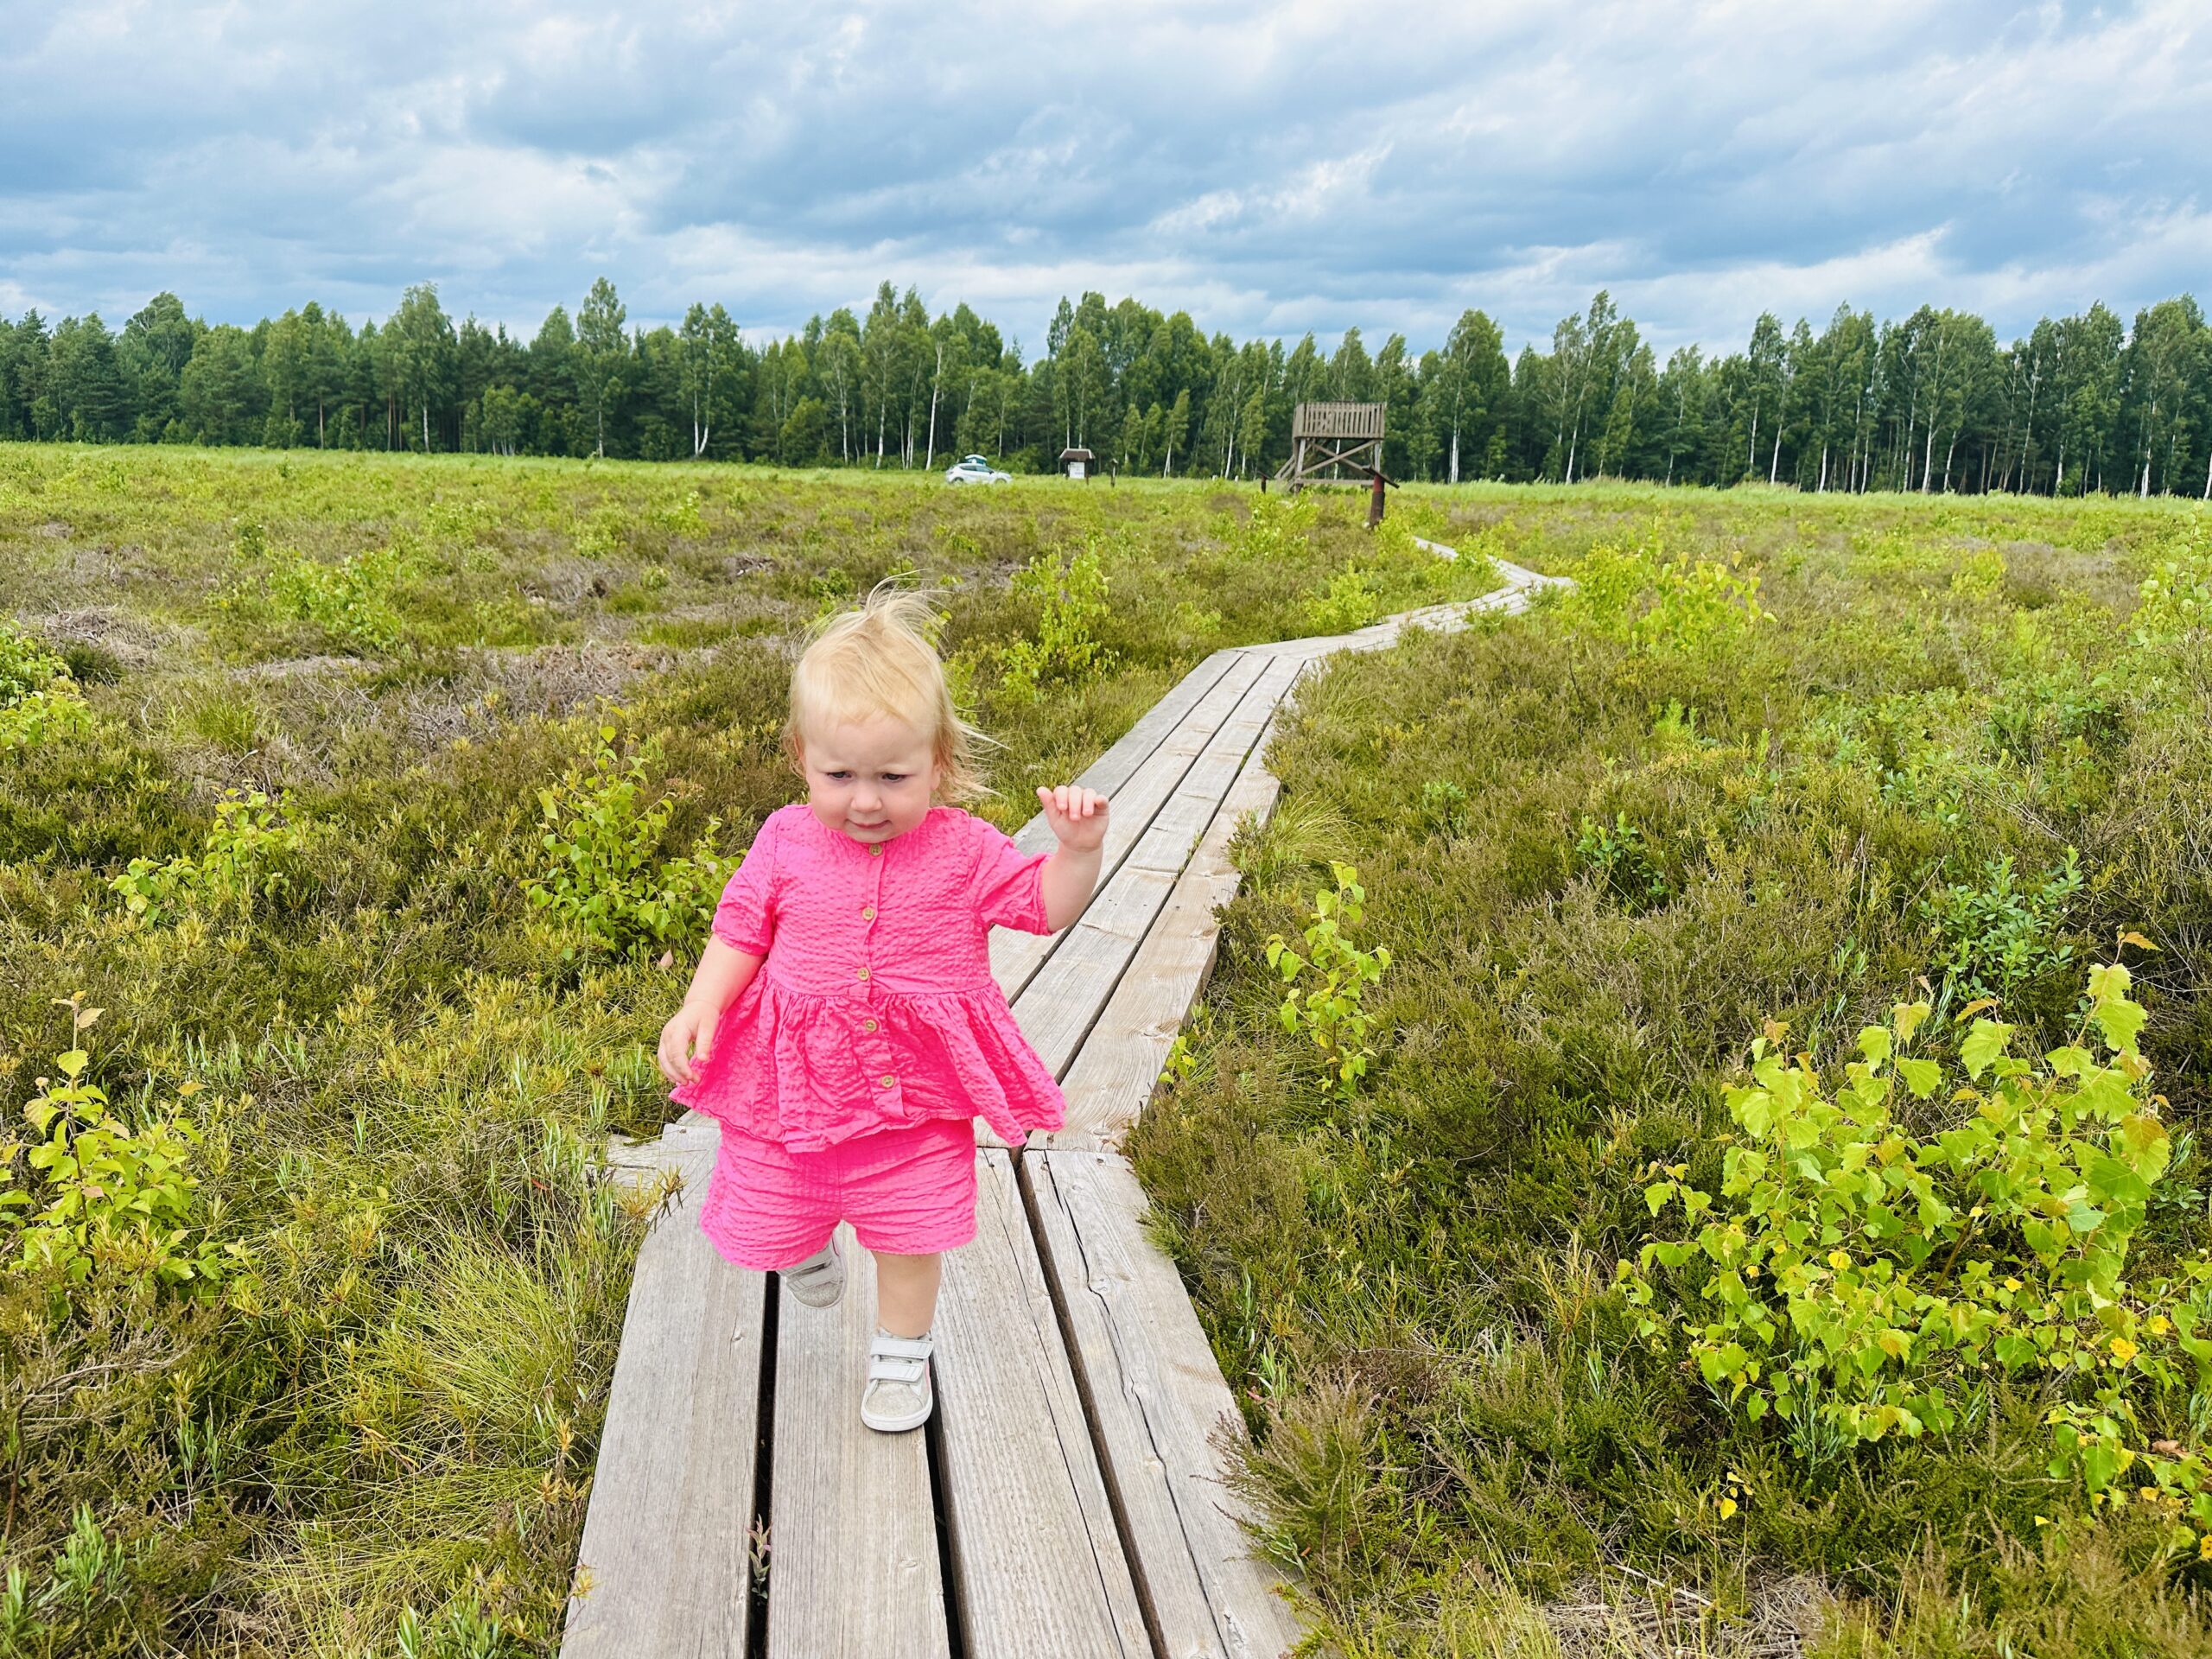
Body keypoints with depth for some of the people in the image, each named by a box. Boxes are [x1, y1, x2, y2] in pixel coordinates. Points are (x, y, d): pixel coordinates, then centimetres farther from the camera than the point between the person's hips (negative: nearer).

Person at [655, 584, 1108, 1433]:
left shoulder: (963, 849, -11)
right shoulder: (785, 841, -7)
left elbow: (1046, 906, -7)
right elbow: (741, 930, 2)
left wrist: (1078, 849, -26)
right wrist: (696, 1010, -11)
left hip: (916, 1092, -1)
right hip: (793, 1079, 2)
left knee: (910, 1236, 10)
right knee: (761, 1227, 13)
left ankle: (901, 1356, 39)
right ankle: (808, 1241, 51)